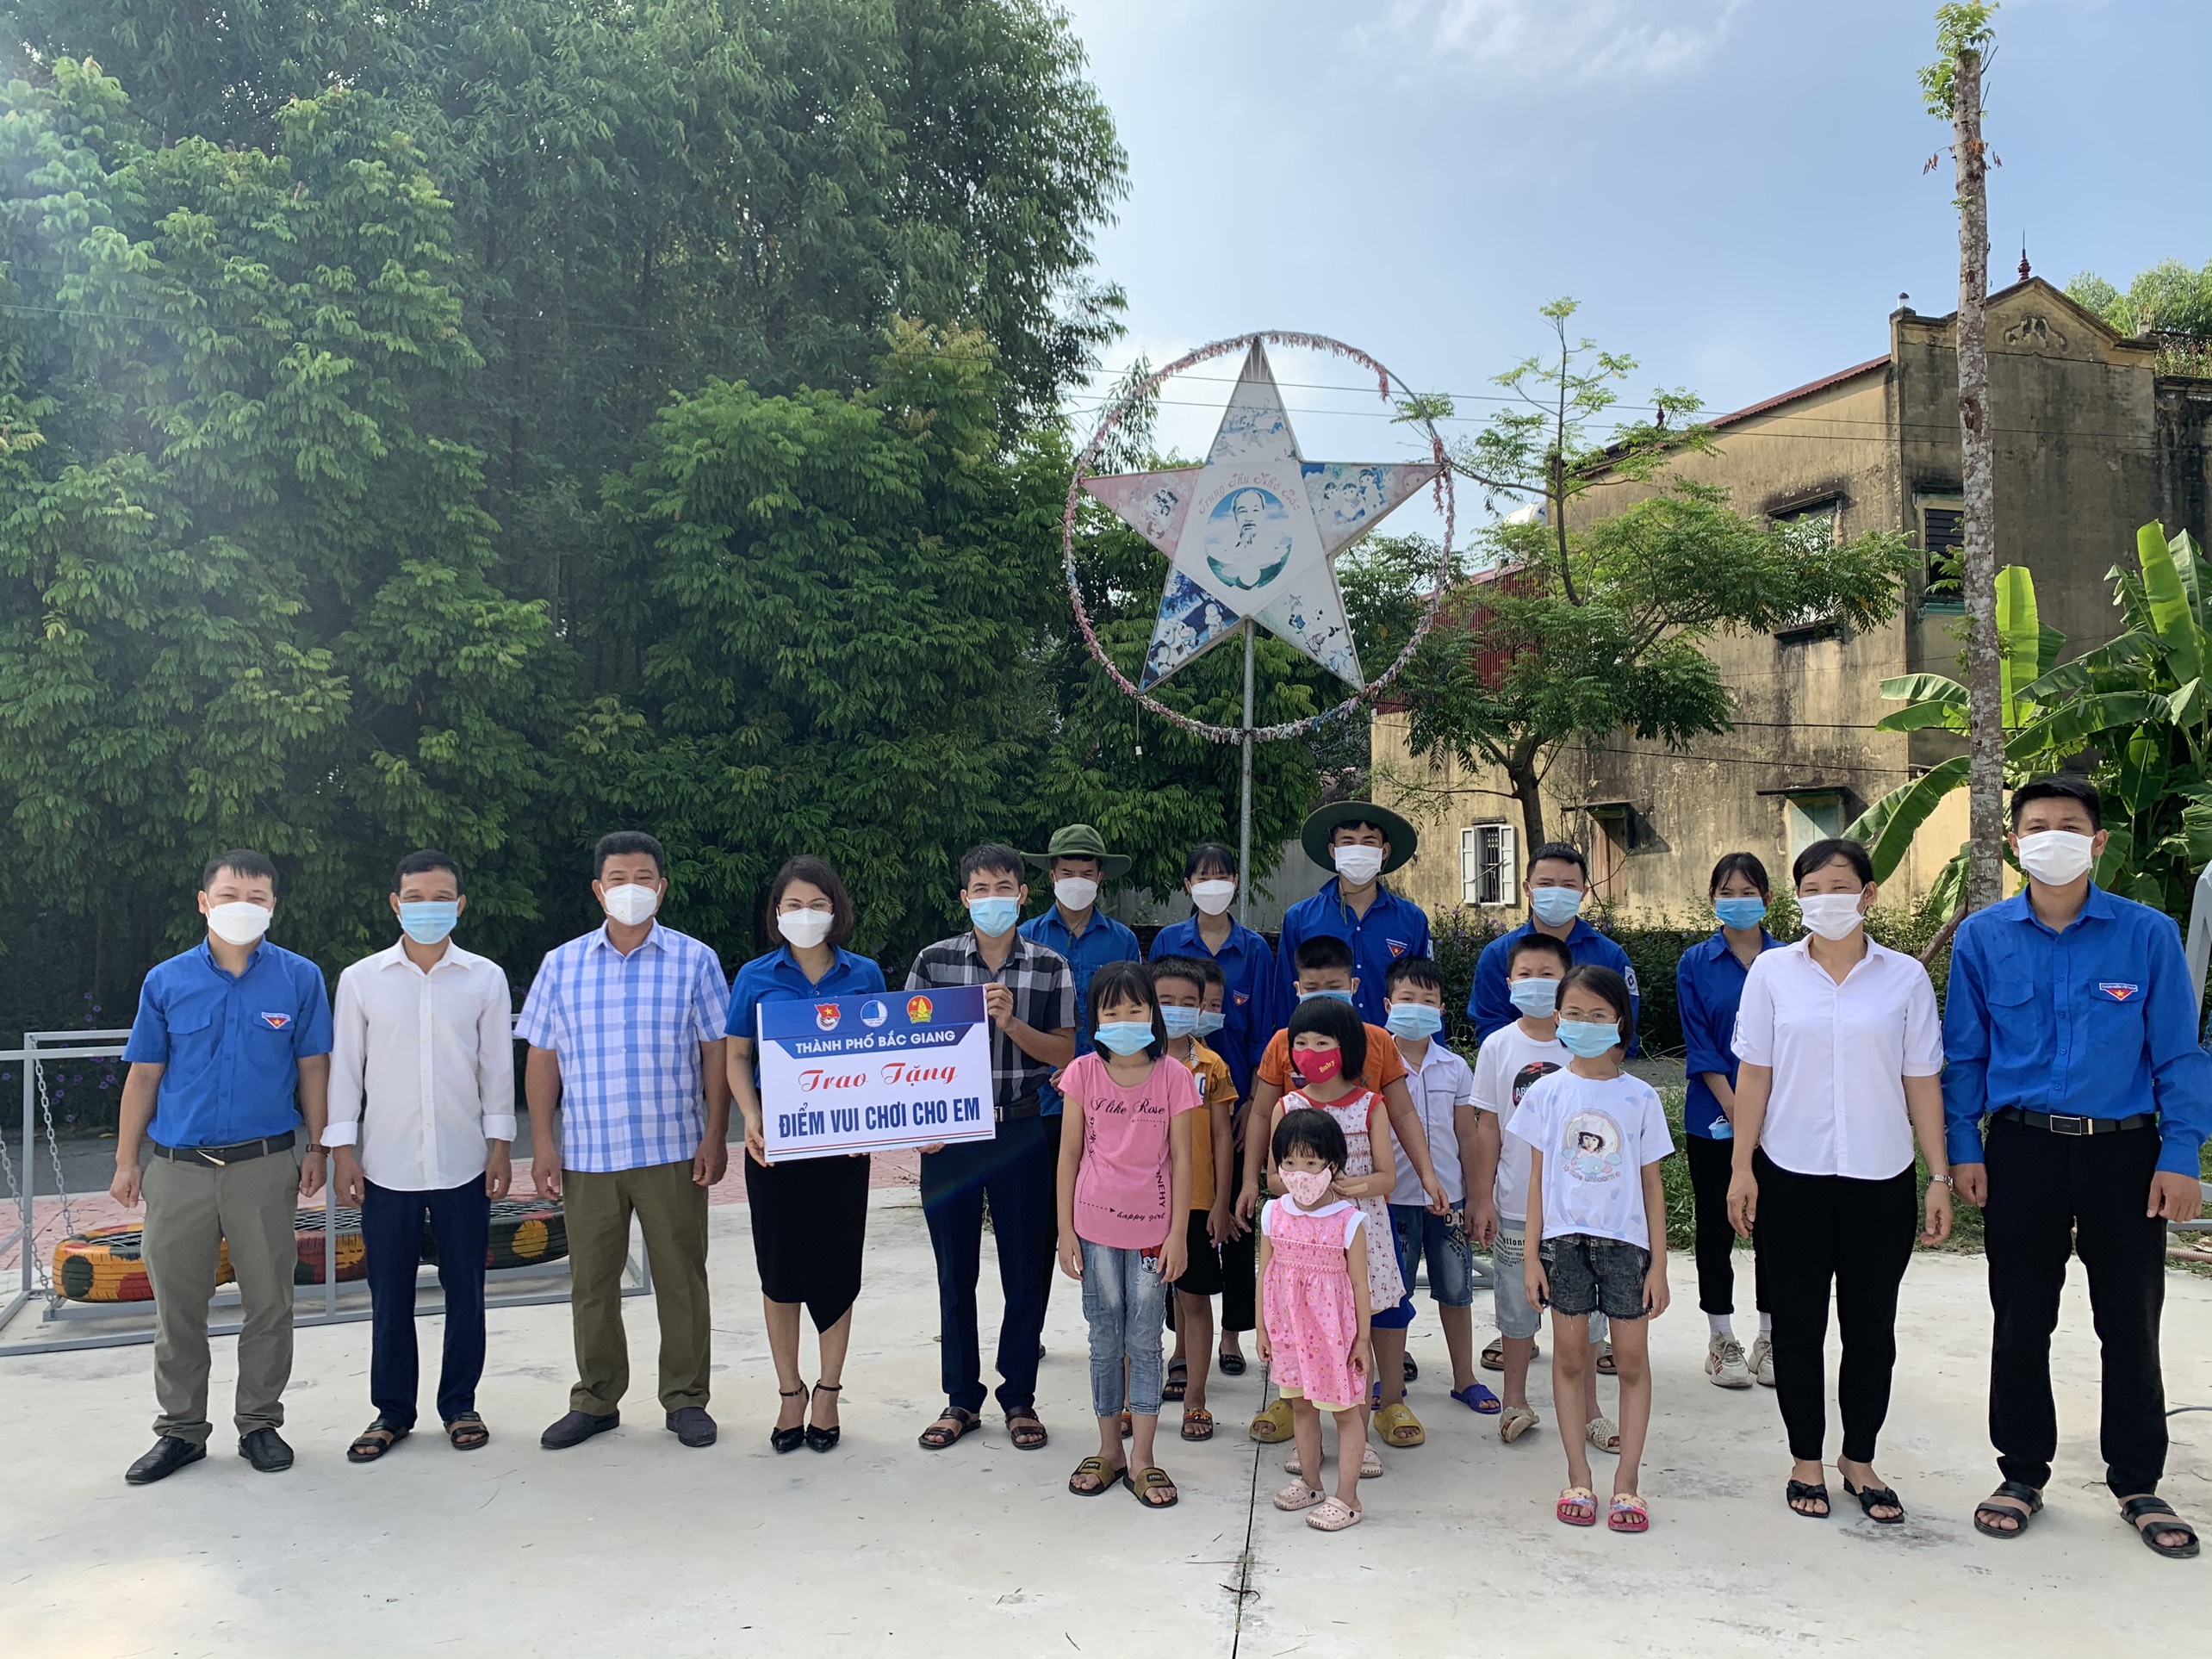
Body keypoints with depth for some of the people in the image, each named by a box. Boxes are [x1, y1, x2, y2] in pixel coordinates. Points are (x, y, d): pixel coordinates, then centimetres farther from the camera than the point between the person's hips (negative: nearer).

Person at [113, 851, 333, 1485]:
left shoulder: (299, 978, -1)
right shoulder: (166, 981, 2)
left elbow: (312, 1068, 3)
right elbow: (144, 1075, 6)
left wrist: (317, 1148, 1)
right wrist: (127, 1161, 5)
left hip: (264, 1165, -1)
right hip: (178, 1166, 1)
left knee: (268, 1302, 7)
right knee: (177, 1306, 9)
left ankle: (259, 1423, 22)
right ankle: (180, 1430, 24)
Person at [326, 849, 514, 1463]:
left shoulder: (486, 978, 2)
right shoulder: (361, 979, 2)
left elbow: (497, 1066, 5)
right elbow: (344, 1067, 5)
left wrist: (500, 1145, 2)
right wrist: (342, 1149, 0)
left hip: (463, 1164, 0)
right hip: (387, 1165, 0)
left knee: (465, 1291, 7)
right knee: (390, 1295, 8)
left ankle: (459, 1405, 22)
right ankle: (392, 1410, 22)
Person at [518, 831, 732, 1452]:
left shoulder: (694, 960, 1)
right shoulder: (560, 965, 6)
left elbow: (716, 1052, 1)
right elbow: (541, 1058, 7)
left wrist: (715, 1136, -5)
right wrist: (542, 1144, 1)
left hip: (674, 1150, -2)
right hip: (586, 1153, 2)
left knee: (681, 1278, 5)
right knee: (591, 1282, 10)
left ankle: (686, 1399, 18)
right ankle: (595, 1400, 25)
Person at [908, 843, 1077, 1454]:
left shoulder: (1051, 967, 1)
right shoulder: (933, 961, 1)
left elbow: (1064, 1054, -1)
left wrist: (1011, 1022, -16)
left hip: (1022, 1133, 0)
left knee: (1027, 1269, 5)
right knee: (955, 1271, 9)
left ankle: (1019, 1398, 21)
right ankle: (961, 1398, 23)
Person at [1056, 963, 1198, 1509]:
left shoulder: (1174, 1077, -6)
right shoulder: (1083, 1073, -3)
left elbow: (1180, 1158, -3)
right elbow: (1069, 1154, 2)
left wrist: (1178, 1233, -5)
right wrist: (1065, 1230, 0)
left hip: (1152, 1230, -1)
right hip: (1095, 1227, 1)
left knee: (1145, 1342, 5)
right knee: (1104, 1341, 11)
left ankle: (1142, 1459, 15)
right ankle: (1108, 1451, 24)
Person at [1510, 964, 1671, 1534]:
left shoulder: (1640, 1097, -1)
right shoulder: (1546, 1092, 0)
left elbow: (1652, 1185, 2)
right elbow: (1537, 1179, 3)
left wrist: (1658, 1266, 0)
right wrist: (1531, 1255, 0)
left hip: (1625, 1239, 0)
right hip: (1564, 1237, 0)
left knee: (1632, 1360, 4)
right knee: (1569, 1357, 7)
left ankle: (1626, 1481, 14)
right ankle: (1578, 1477, 18)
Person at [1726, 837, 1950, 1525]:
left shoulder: (1905, 977, 1)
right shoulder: (1772, 971, 0)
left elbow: (1922, 1083, 3)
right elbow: (1753, 1075, 1)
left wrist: (1940, 1177, 0)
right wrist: (1741, 1166, -2)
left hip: (1880, 1177, 1)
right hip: (1792, 1175, 0)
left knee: (1871, 1325, 10)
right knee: (1798, 1322, 8)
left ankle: (1860, 1460, 27)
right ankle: (1806, 1461, 23)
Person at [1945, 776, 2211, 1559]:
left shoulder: (2148, 934, -4)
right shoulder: (1982, 937, 0)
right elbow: (1964, 1053, 5)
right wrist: (1963, 1149, 0)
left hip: (2123, 1150, -1)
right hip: (2021, 1150, 1)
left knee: (2131, 1324, 9)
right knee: (2020, 1322, 9)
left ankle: (2138, 1484, 26)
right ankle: (2023, 1474, 25)